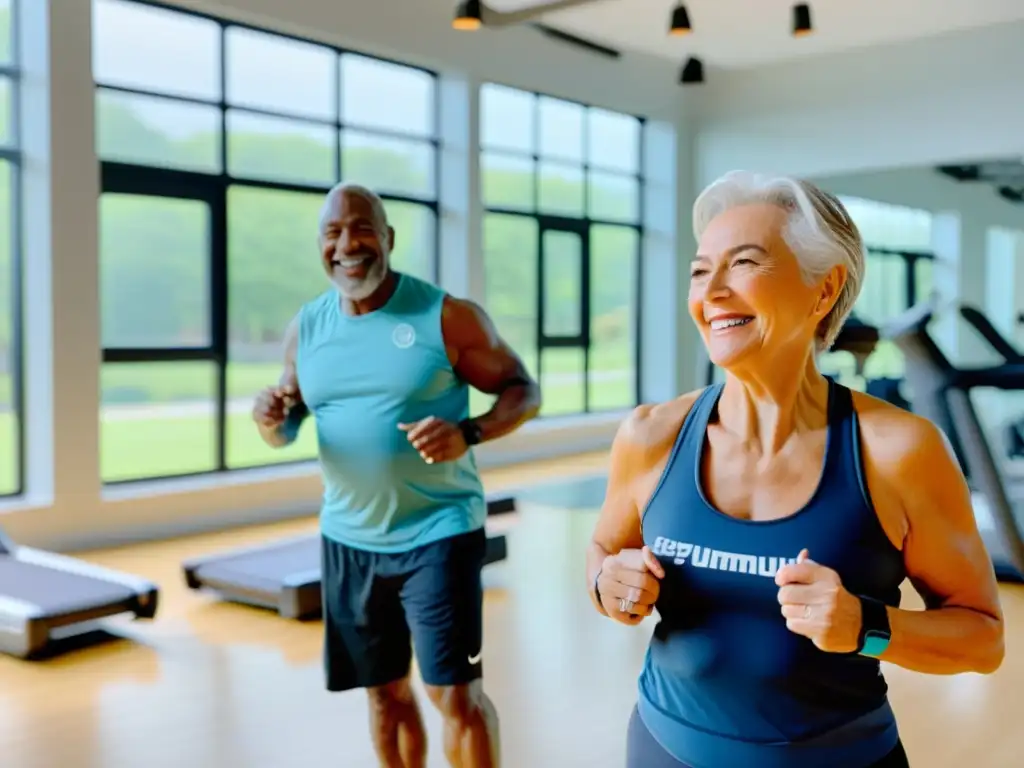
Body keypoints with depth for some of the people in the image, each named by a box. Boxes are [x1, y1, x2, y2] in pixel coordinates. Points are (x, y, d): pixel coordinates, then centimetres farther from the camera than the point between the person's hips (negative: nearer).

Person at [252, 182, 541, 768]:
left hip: (439, 532, -4)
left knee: (456, 693, -3)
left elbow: (524, 391, -7)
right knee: (385, 691, 16)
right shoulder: (306, 328, 4)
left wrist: (467, 433, -25)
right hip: (349, 540, 5)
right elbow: (287, 431, 12)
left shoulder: (448, 316, -10)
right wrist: (271, 420, -13)